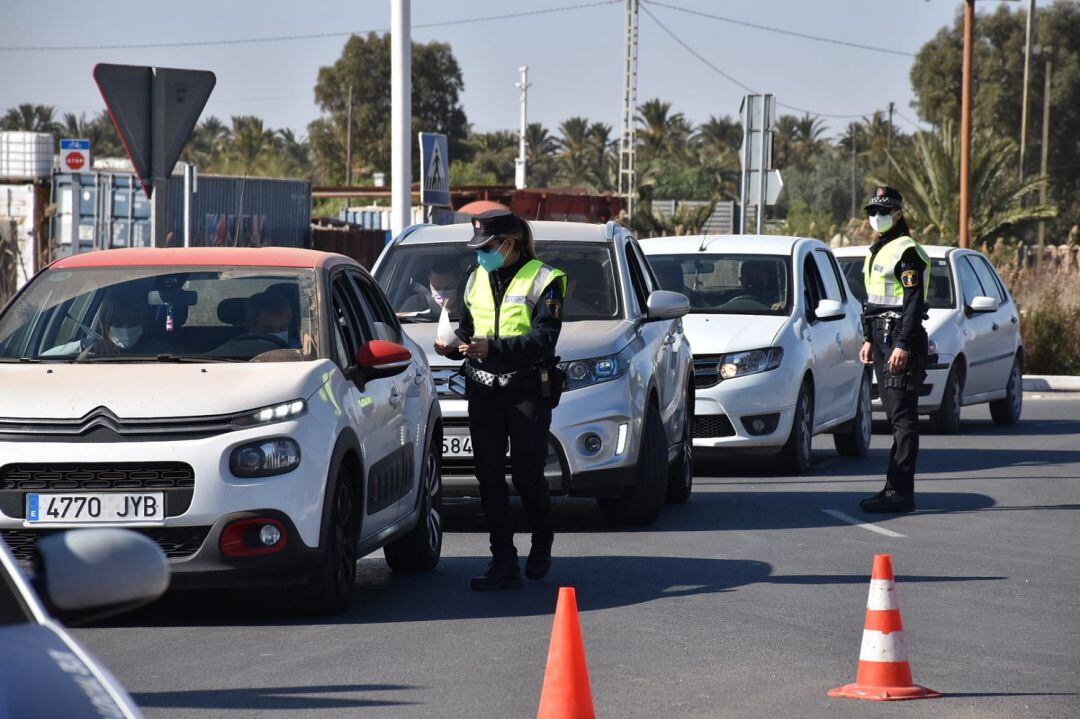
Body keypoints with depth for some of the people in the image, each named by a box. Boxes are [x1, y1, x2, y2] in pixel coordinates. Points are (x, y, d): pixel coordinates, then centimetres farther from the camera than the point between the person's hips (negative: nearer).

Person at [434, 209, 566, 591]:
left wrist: (491, 348, -24)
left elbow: (544, 340, -14)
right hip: (483, 389, 5)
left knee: (527, 474, -3)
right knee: (489, 475, -4)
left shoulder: (543, 280, -3)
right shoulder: (476, 280, 16)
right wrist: (454, 346, -2)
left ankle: (542, 544, 24)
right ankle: (504, 563, -4)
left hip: (528, 390, -5)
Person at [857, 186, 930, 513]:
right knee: (895, 416, 12)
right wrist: (868, 339, 21)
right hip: (883, 338, 10)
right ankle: (896, 486, 15)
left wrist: (903, 345, -23)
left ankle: (900, 492, -15)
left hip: (902, 340, -10)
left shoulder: (906, 251, -11)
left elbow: (914, 302, -18)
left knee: (903, 418, -11)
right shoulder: (877, 251, 19)